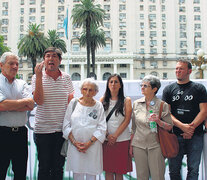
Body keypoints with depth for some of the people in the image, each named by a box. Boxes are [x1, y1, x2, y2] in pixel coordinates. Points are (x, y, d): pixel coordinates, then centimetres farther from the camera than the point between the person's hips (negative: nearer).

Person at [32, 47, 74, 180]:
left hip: (62, 129, 2)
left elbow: (71, 102, 9)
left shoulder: (66, 78, 4)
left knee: (59, 167, 12)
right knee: (44, 167, 9)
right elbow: (39, 101, -16)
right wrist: (39, 76, -19)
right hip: (43, 129, -2)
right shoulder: (38, 77, -2)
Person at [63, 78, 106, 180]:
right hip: (75, 146, 1)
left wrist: (89, 143, -11)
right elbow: (66, 125, 4)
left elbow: (101, 128, -2)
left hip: (93, 145, 0)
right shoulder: (73, 103, 5)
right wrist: (74, 142, -7)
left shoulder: (98, 106, 2)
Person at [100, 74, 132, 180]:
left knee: (119, 170, 4)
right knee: (108, 169, 7)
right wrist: (107, 135, -9)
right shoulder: (103, 100, 8)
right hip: (106, 139, 2)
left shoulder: (126, 100, 2)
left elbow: (127, 120, -5)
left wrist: (115, 135, -12)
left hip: (122, 139, -2)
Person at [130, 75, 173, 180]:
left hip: (155, 146, -3)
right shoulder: (136, 103, 5)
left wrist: (158, 121, -21)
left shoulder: (162, 105, -4)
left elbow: (169, 127, -2)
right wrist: (131, 145, 12)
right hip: (138, 145, 3)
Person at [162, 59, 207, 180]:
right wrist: (182, 126, -13)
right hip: (175, 135, 1)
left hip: (195, 136, -1)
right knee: (174, 170, 6)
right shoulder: (169, 89, 9)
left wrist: (191, 127, -14)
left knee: (193, 170, 5)